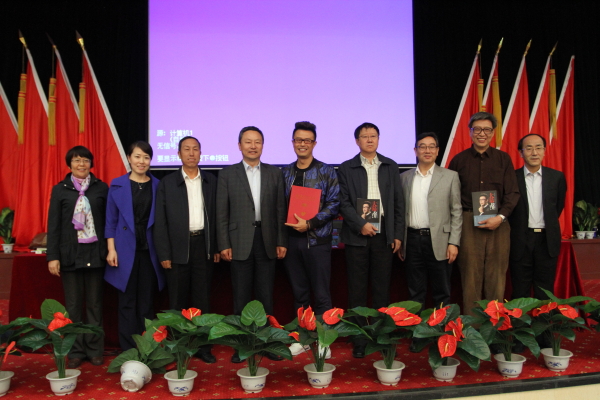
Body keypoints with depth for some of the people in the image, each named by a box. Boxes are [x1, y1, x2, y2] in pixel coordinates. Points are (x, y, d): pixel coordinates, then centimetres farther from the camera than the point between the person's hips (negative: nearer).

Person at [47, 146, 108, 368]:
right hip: (70, 255, 0)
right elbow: (53, 225, 2)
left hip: (95, 253, 0)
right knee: (73, 306, 6)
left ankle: (95, 350, 16)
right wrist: (53, 256, -4)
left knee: (95, 304, 7)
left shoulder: (101, 188, 4)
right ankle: (76, 351, 16)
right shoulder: (60, 189, 5)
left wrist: (109, 250, -2)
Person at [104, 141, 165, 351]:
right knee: (127, 301, 5)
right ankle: (128, 350, 14)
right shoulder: (117, 185, 3)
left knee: (147, 302, 7)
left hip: (149, 250, 1)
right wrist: (111, 249, -4)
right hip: (126, 249, -1)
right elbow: (111, 220, 4)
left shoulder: (157, 186, 5)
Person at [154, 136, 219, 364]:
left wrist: (217, 248, 2)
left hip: (204, 246, 2)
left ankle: (203, 346, 16)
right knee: (178, 301, 6)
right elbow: (160, 221, 0)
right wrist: (164, 254, -6)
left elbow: (216, 215, 7)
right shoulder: (167, 183, 2)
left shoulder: (211, 181, 8)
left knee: (203, 299, 7)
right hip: (178, 248, -1)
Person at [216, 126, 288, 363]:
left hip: (267, 241, 1)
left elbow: (280, 209, 6)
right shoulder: (227, 174, 4)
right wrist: (224, 244, -5)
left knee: (266, 296, 8)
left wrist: (281, 241, 1)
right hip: (240, 243, -1)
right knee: (241, 297, 5)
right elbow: (222, 213, 1)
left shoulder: (274, 173, 9)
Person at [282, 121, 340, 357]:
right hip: (291, 239, 4)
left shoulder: (326, 172, 0)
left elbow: (334, 203, -6)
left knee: (321, 294, 1)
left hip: (317, 240, -3)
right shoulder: (285, 173, 10)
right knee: (299, 292, 12)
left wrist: (310, 223, -15)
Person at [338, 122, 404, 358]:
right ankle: (359, 340, 9)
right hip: (357, 235, -1)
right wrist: (361, 224, -14)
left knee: (382, 288, 6)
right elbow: (344, 203, -2)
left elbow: (398, 203, 9)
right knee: (357, 290, 2)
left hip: (384, 235, 2)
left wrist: (398, 234, 3)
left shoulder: (390, 167, 11)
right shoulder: (346, 169, 5)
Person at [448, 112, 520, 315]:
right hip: (469, 223, -1)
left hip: (498, 223, 1)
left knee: (496, 276, 3)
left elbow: (513, 193, 4)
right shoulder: (459, 160, 6)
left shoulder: (503, 159, 8)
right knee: (471, 276, 0)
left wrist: (500, 217, -9)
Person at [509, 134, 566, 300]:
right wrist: (517, 228, 5)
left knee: (545, 293, 8)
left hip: (547, 240, 2)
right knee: (520, 293, 6)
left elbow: (558, 206, 13)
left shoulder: (557, 177, 3)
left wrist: (548, 226, 13)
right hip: (521, 241, -1)